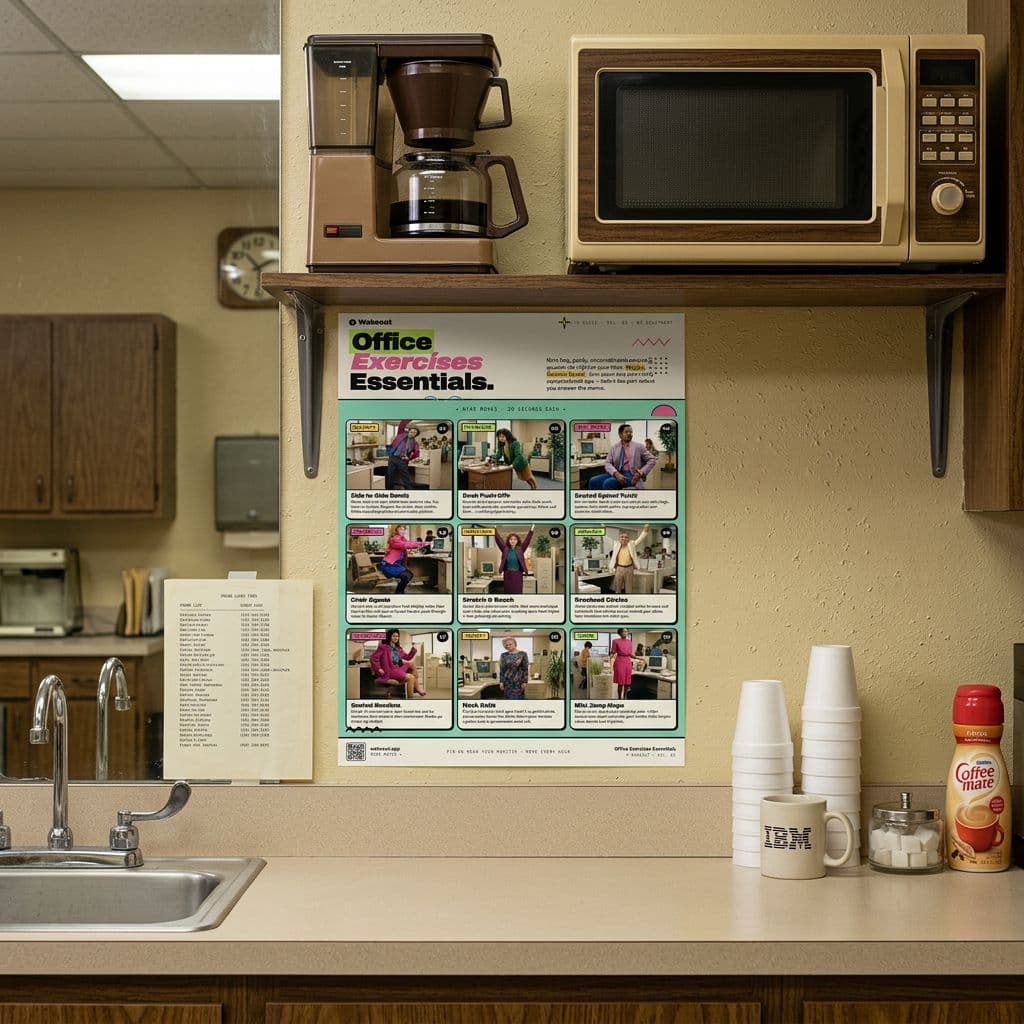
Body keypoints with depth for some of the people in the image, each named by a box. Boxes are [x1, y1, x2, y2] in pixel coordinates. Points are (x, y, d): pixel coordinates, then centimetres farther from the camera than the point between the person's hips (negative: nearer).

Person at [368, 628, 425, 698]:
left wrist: (413, 650, 3)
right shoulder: (383, 647, -4)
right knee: (410, 678, -22)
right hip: (390, 671, -8)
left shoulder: (398, 648, 18)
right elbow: (373, 658, -10)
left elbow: (407, 657, 20)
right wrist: (378, 669, -16)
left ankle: (417, 687, -4)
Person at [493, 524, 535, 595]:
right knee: (508, 592, 4)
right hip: (507, 574, 1)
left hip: (517, 574, -1)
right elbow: (498, 539, -1)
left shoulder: (520, 549, 1)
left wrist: (531, 530, -15)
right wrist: (495, 529, -8)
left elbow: (527, 540, -5)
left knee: (517, 593, 1)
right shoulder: (505, 549, 2)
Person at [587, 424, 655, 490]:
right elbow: (608, 463, 3)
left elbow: (651, 460, 8)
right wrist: (616, 473, -18)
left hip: (630, 476, -4)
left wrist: (641, 473, -8)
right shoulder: (614, 447, 13)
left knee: (608, 483, -31)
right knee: (593, 481, -21)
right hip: (615, 474, 4)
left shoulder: (638, 447, 7)